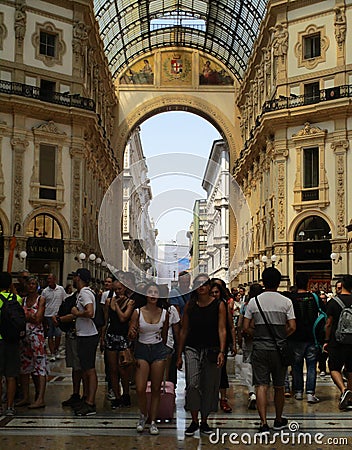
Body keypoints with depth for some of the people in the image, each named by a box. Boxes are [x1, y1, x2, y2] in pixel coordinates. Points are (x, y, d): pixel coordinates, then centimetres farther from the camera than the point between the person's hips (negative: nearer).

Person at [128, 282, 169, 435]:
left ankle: (153, 421, 15)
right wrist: (133, 333, -28)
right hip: (142, 350, -1)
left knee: (156, 388, 4)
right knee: (140, 389, -7)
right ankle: (143, 416, 20)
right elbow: (130, 336, -6)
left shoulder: (164, 313, -1)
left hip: (158, 350, 1)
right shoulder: (138, 312, -6)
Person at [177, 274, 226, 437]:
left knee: (209, 387, 5)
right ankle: (194, 421, 1)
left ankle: (204, 422, 19)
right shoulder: (190, 306, 5)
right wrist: (179, 355, 9)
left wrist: (222, 351, -16)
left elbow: (222, 330, -5)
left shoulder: (219, 305, 0)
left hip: (212, 350, -1)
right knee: (192, 384, -12)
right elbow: (184, 330, 10)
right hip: (192, 349, 1)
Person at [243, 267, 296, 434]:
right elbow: (292, 327, -8)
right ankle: (279, 420, 29)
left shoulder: (254, 301, -1)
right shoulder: (286, 302, -3)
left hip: (259, 348, 0)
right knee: (279, 386, 14)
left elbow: (246, 328, -3)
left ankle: (263, 424, -9)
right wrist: (280, 337, 8)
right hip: (279, 349, 0)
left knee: (261, 386, 0)